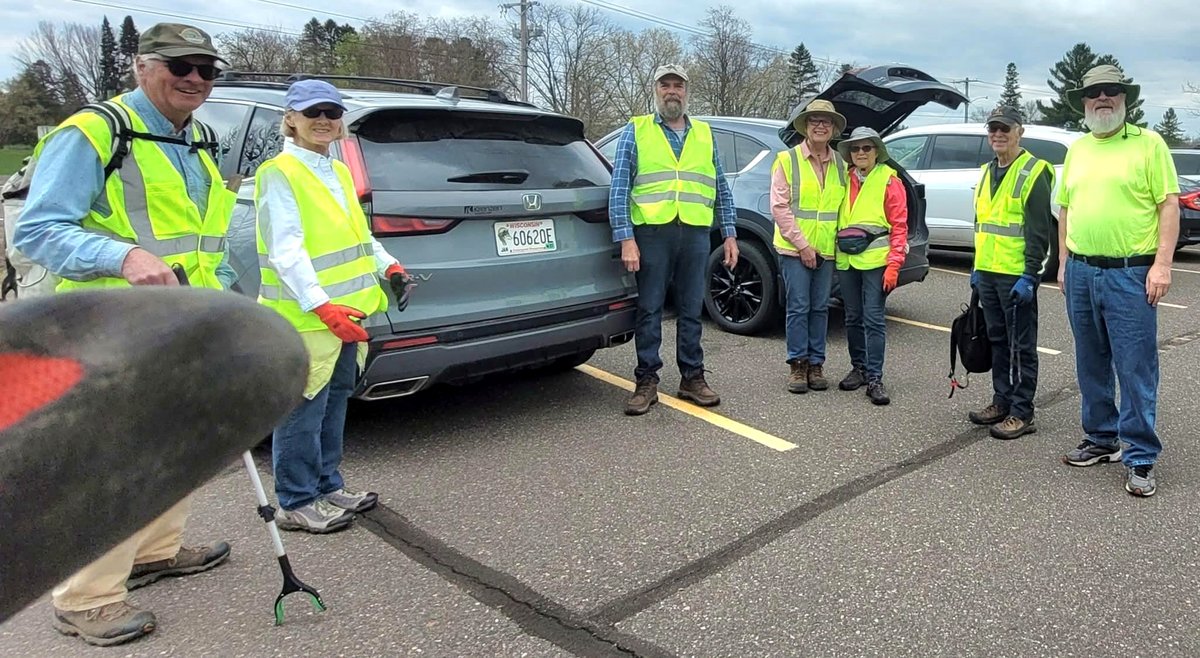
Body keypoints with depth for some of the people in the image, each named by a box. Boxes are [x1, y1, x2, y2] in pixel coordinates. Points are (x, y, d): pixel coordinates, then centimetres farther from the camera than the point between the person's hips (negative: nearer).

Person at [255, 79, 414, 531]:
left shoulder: (339, 172, 15)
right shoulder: (279, 175, -10)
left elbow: (358, 233, 24)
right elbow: (285, 251, -20)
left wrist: (389, 267, 10)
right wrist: (323, 307, -28)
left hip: (344, 314, 9)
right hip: (304, 319, -9)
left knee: (334, 405, 16)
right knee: (304, 413, -2)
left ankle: (328, 488, 29)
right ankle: (297, 504, 11)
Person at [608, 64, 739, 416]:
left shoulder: (704, 134, 16)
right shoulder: (635, 131, 6)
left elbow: (721, 189, 17)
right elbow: (619, 188, -2)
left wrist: (729, 234, 9)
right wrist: (626, 238, -11)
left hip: (695, 233, 3)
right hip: (652, 232, -2)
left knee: (691, 311, 8)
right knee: (648, 310, 2)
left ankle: (692, 378, 18)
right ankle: (646, 381, 11)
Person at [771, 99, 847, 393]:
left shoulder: (841, 164, 10)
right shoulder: (787, 160, -2)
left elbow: (845, 206, 15)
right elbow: (779, 207, -7)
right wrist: (802, 245, -12)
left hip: (827, 250, 4)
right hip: (794, 249, -3)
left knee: (820, 308, 8)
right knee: (798, 308, -1)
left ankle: (816, 364, 17)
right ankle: (798, 365, 9)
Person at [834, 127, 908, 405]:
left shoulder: (889, 181, -1)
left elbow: (899, 225, -4)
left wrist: (894, 264, -11)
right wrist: (834, 254, 7)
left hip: (875, 259, -4)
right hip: (846, 259, 5)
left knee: (873, 319, -5)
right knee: (853, 317, 12)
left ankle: (874, 378, -1)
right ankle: (858, 367, 24)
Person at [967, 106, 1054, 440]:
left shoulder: (1033, 172, -9)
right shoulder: (987, 172, 15)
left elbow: (1039, 232, -14)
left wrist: (1030, 276, -19)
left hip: (1017, 276, -8)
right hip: (987, 274, 8)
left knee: (1021, 346, -1)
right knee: (997, 340, 15)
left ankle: (1022, 413, 6)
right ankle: (1002, 401, 25)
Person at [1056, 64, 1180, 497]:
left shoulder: (1148, 143, -1)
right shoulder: (1077, 150, 14)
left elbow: (1169, 205, -6)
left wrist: (1162, 265, -14)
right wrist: (1064, 262, 12)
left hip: (1130, 274, -5)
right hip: (1081, 272, 5)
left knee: (1136, 369, -3)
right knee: (1091, 365, 13)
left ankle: (1139, 459, 6)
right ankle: (1101, 440, 27)